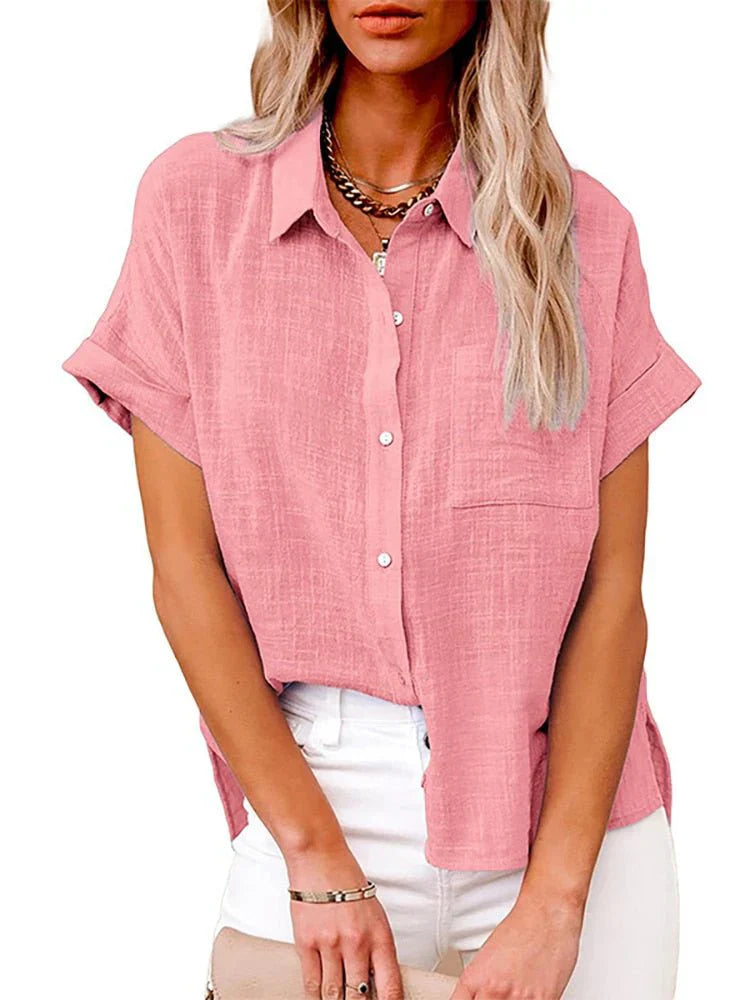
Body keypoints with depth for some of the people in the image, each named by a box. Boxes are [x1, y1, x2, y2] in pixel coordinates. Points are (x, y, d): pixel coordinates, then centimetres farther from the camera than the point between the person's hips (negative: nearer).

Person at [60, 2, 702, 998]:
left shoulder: (585, 230, -2)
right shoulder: (196, 197, -2)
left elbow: (614, 588, -5)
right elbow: (183, 568, -5)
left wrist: (553, 900, -12)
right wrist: (317, 857, -9)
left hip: (565, 807, 1)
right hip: (308, 786, 0)